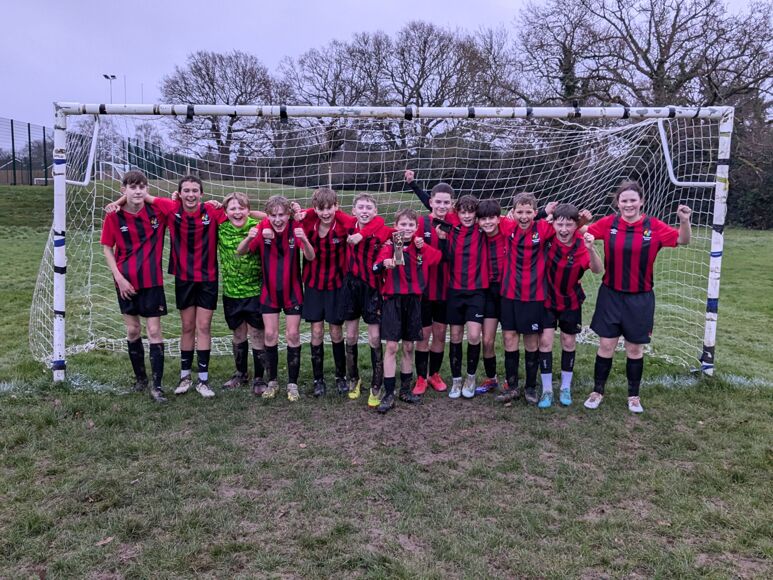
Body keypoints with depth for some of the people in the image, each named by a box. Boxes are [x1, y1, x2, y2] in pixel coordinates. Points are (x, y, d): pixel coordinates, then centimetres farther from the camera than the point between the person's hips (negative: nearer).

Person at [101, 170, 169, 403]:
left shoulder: (158, 210, -7)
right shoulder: (114, 216, -6)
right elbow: (107, 249, 0)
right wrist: (119, 278, -7)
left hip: (152, 281, -1)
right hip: (126, 283, 1)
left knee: (154, 331, -2)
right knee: (133, 331, 11)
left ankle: (156, 386, 3)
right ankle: (140, 378, 28)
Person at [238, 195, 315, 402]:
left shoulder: (296, 228, -14)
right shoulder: (262, 228, -11)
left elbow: (310, 257, -23)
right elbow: (240, 251, -17)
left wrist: (304, 240, -44)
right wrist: (249, 238, -38)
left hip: (292, 292, -1)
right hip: (269, 292, 1)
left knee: (293, 335, 2)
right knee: (270, 335, 4)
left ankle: (292, 383, 14)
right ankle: (272, 381, 20)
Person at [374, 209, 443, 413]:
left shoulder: (421, 247, 8)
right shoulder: (389, 246, -4)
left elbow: (438, 257, 2)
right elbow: (376, 267, -17)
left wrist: (422, 247, -6)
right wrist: (384, 264, -38)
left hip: (413, 300, 4)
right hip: (393, 300, -4)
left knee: (408, 347, 12)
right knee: (391, 346, -5)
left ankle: (405, 389, 25)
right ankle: (388, 394, 0)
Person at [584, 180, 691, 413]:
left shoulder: (654, 226, -7)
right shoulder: (609, 223, -5)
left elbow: (682, 240, -8)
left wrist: (685, 221, -26)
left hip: (640, 299, 0)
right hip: (611, 296, 0)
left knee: (635, 350, 11)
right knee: (606, 346, 6)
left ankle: (633, 396, 28)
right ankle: (597, 392, 22)